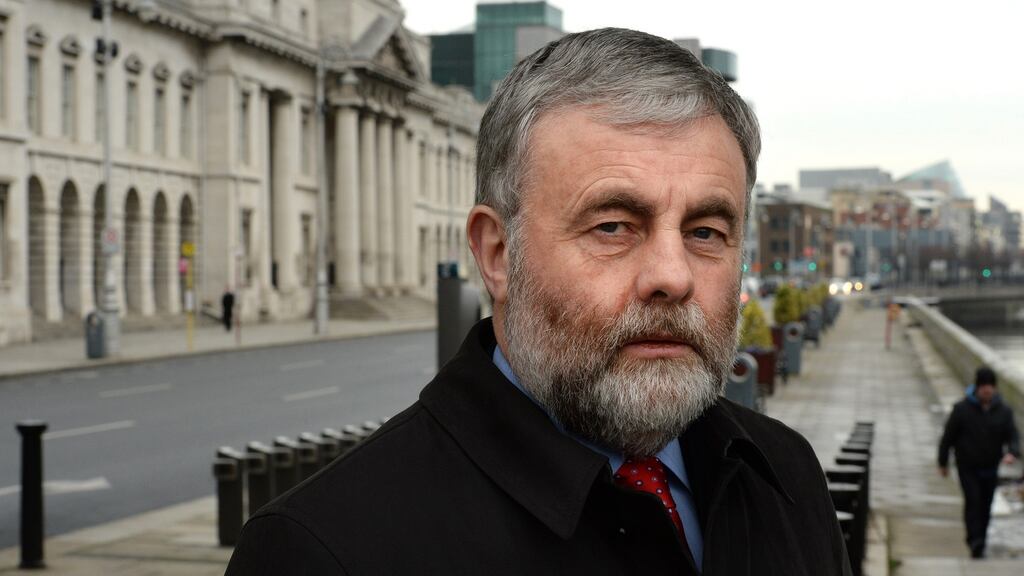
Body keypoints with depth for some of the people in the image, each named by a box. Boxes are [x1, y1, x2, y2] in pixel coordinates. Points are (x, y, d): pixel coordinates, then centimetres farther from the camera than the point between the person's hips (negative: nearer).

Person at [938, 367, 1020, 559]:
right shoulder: (962, 409, -9)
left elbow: (1012, 436, -3)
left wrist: (1012, 452, -25)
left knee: (986, 505, 9)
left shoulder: (1003, 411, -1)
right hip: (968, 467, -3)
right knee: (973, 501, -16)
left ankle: (978, 541, 25)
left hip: (990, 468, 3)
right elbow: (948, 436, -2)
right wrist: (943, 462, 1)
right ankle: (975, 543, -19)